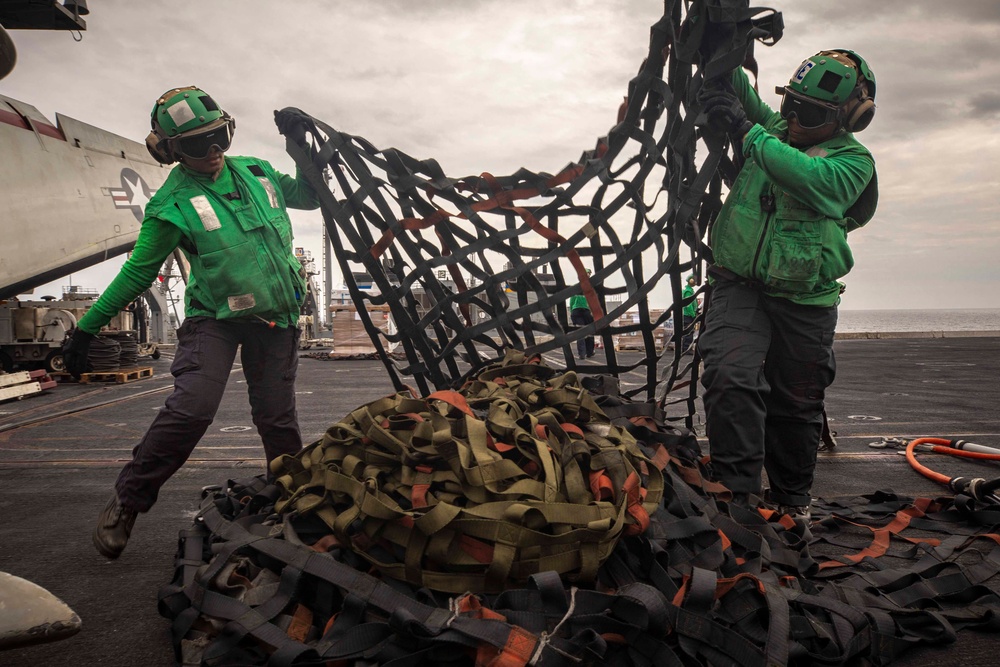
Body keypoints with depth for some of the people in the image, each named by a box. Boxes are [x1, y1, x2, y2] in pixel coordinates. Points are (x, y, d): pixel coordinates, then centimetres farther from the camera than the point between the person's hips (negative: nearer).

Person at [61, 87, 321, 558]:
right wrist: (86, 327, -5)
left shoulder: (256, 171, 6)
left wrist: (302, 146, 3)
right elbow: (138, 272, -4)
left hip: (276, 317, 4)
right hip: (215, 317, -4)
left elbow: (310, 195, 19)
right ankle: (125, 503, -1)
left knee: (277, 417, 6)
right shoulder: (171, 204, -8)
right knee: (191, 408, -19)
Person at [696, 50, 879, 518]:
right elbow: (737, 90, 21)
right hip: (739, 285, 1)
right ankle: (735, 494, -17)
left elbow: (813, 179, -24)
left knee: (795, 407, 9)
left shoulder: (853, 160, -2)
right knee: (731, 377, -24)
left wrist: (745, 131, -23)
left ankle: (792, 500, 32)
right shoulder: (771, 128, 9)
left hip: (805, 302, -1)